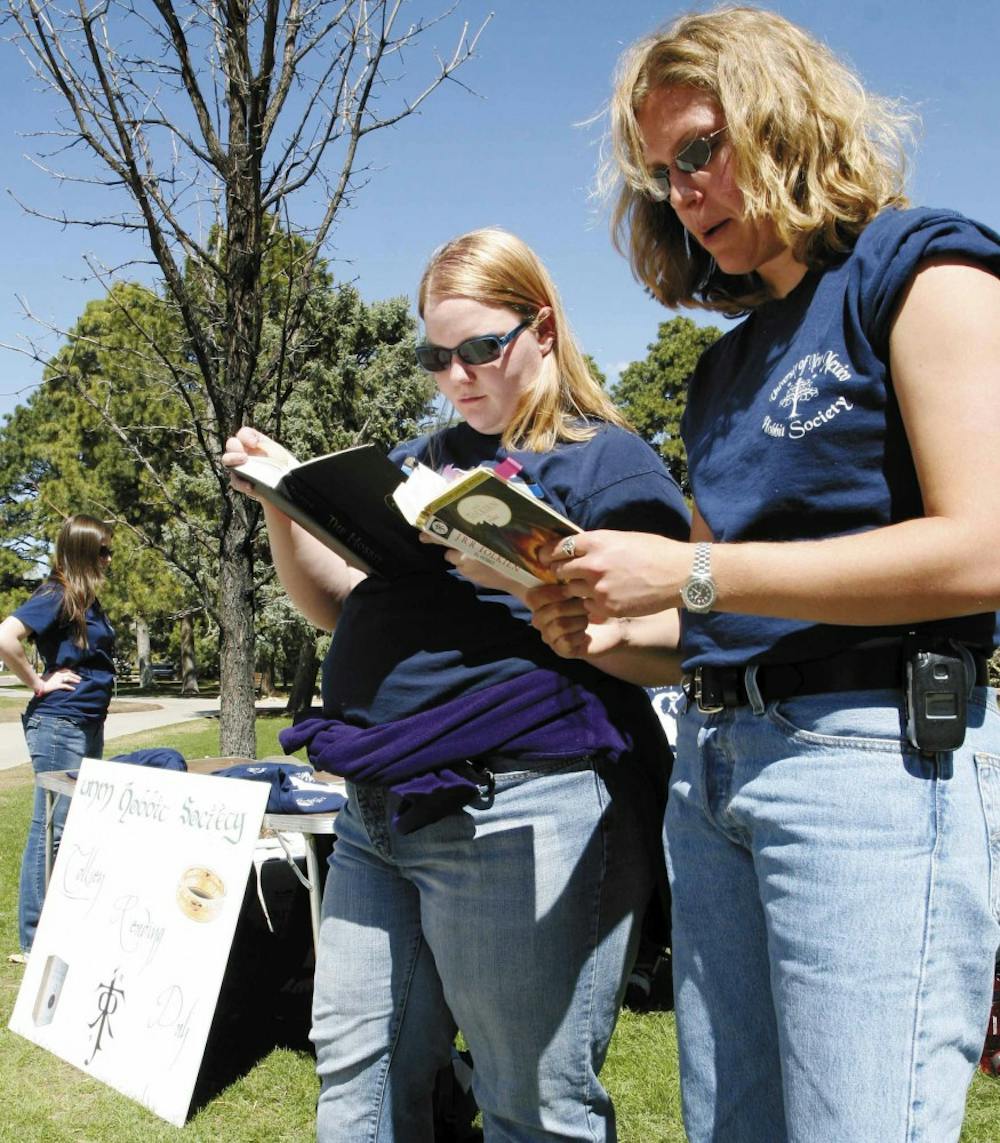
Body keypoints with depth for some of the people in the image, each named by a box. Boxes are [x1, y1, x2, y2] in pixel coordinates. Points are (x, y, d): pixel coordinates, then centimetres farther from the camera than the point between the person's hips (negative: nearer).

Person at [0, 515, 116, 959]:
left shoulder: (88, 600, 13)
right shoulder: (56, 596, -13)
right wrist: (39, 683, -17)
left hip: (89, 726, 9)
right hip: (59, 725, -9)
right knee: (52, 830, -3)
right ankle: (36, 940, 7)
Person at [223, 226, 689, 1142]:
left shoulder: (608, 459, -2)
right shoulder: (417, 462, 19)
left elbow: (675, 645, -11)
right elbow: (336, 604, 19)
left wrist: (533, 591, -26)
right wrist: (282, 503, 2)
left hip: (522, 816, -7)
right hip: (378, 813, 7)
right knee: (355, 1065, 15)